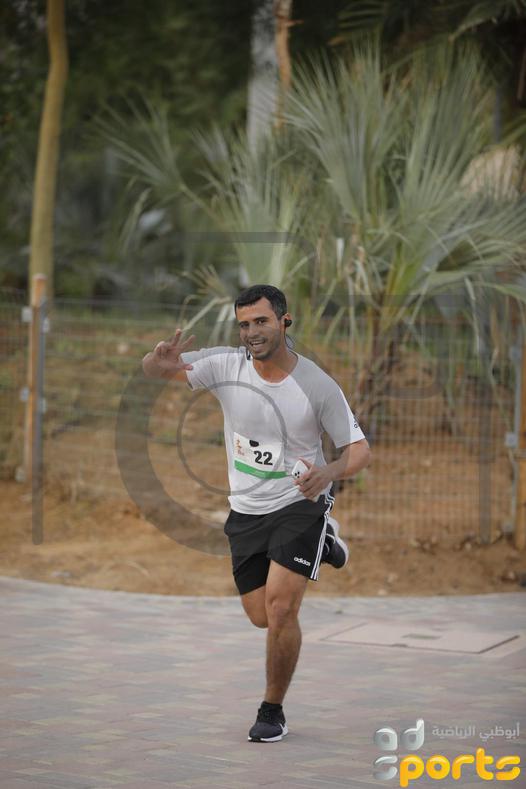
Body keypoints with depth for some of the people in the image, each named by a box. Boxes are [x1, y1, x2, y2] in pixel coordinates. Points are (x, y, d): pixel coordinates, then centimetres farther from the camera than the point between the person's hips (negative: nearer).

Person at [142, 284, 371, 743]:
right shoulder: (227, 366, -10)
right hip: (246, 511, 4)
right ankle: (319, 544, 40)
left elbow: (359, 450, -9)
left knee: (280, 608, -19)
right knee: (261, 616, 12)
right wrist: (160, 362, -36)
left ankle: (273, 712, 2)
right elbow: (153, 369, -10)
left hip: (300, 503, -4)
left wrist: (330, 472, -32)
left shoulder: (318, 385, -16)